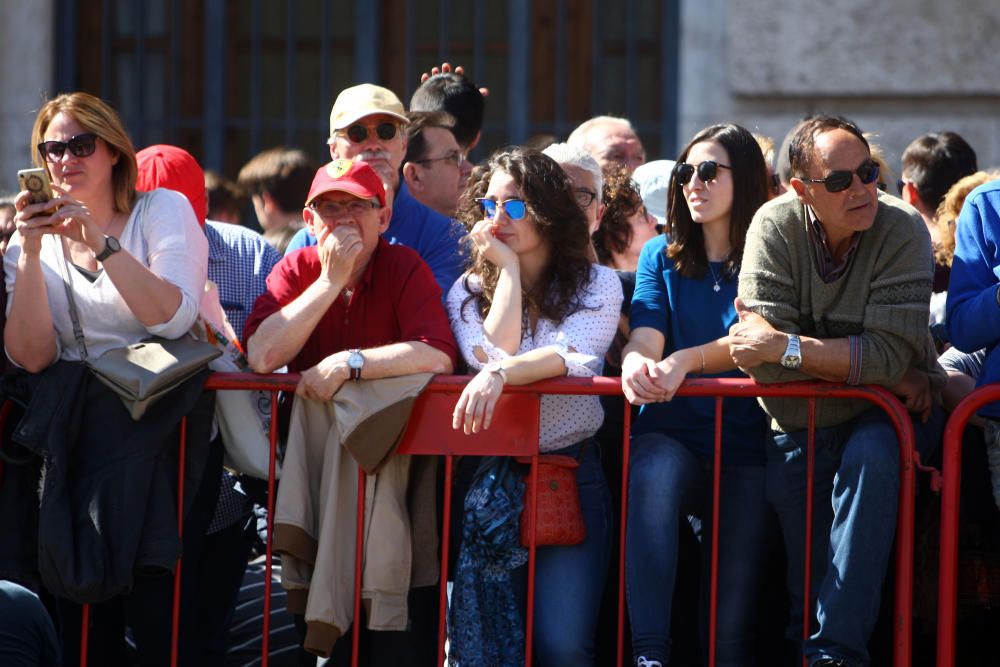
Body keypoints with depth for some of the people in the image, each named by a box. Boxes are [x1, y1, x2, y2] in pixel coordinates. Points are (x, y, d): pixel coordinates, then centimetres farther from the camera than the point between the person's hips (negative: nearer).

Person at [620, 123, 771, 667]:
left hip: (744, 442, -1)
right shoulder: (662, 256, 16)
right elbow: (644, 337, 1)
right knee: (653, 471, -36)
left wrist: (684, 361, -27)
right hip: (672, 431, 1)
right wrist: (636, 363, -24)